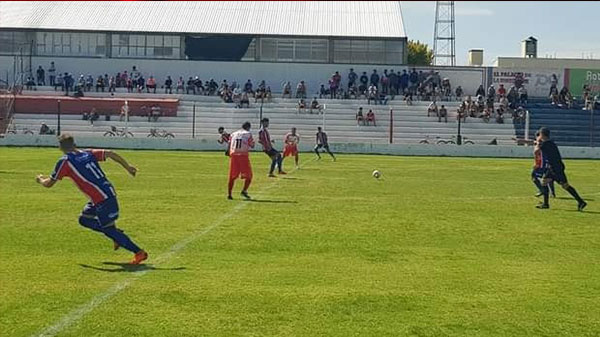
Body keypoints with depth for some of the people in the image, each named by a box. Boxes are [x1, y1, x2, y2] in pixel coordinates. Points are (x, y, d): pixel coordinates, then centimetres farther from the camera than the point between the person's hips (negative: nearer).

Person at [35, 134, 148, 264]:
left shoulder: (65, 162, -5)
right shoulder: (88, 153, 11)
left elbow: (48, 184, 3)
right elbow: (110, 153, 2)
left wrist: (40, 179, 26)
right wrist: (128, 167, 5)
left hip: (102, 200, -8)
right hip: (109, 193, 8)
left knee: (109, 229, 2)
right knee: (84, 219, 22)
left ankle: (139, 253, 2)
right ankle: (117, 236, 19)